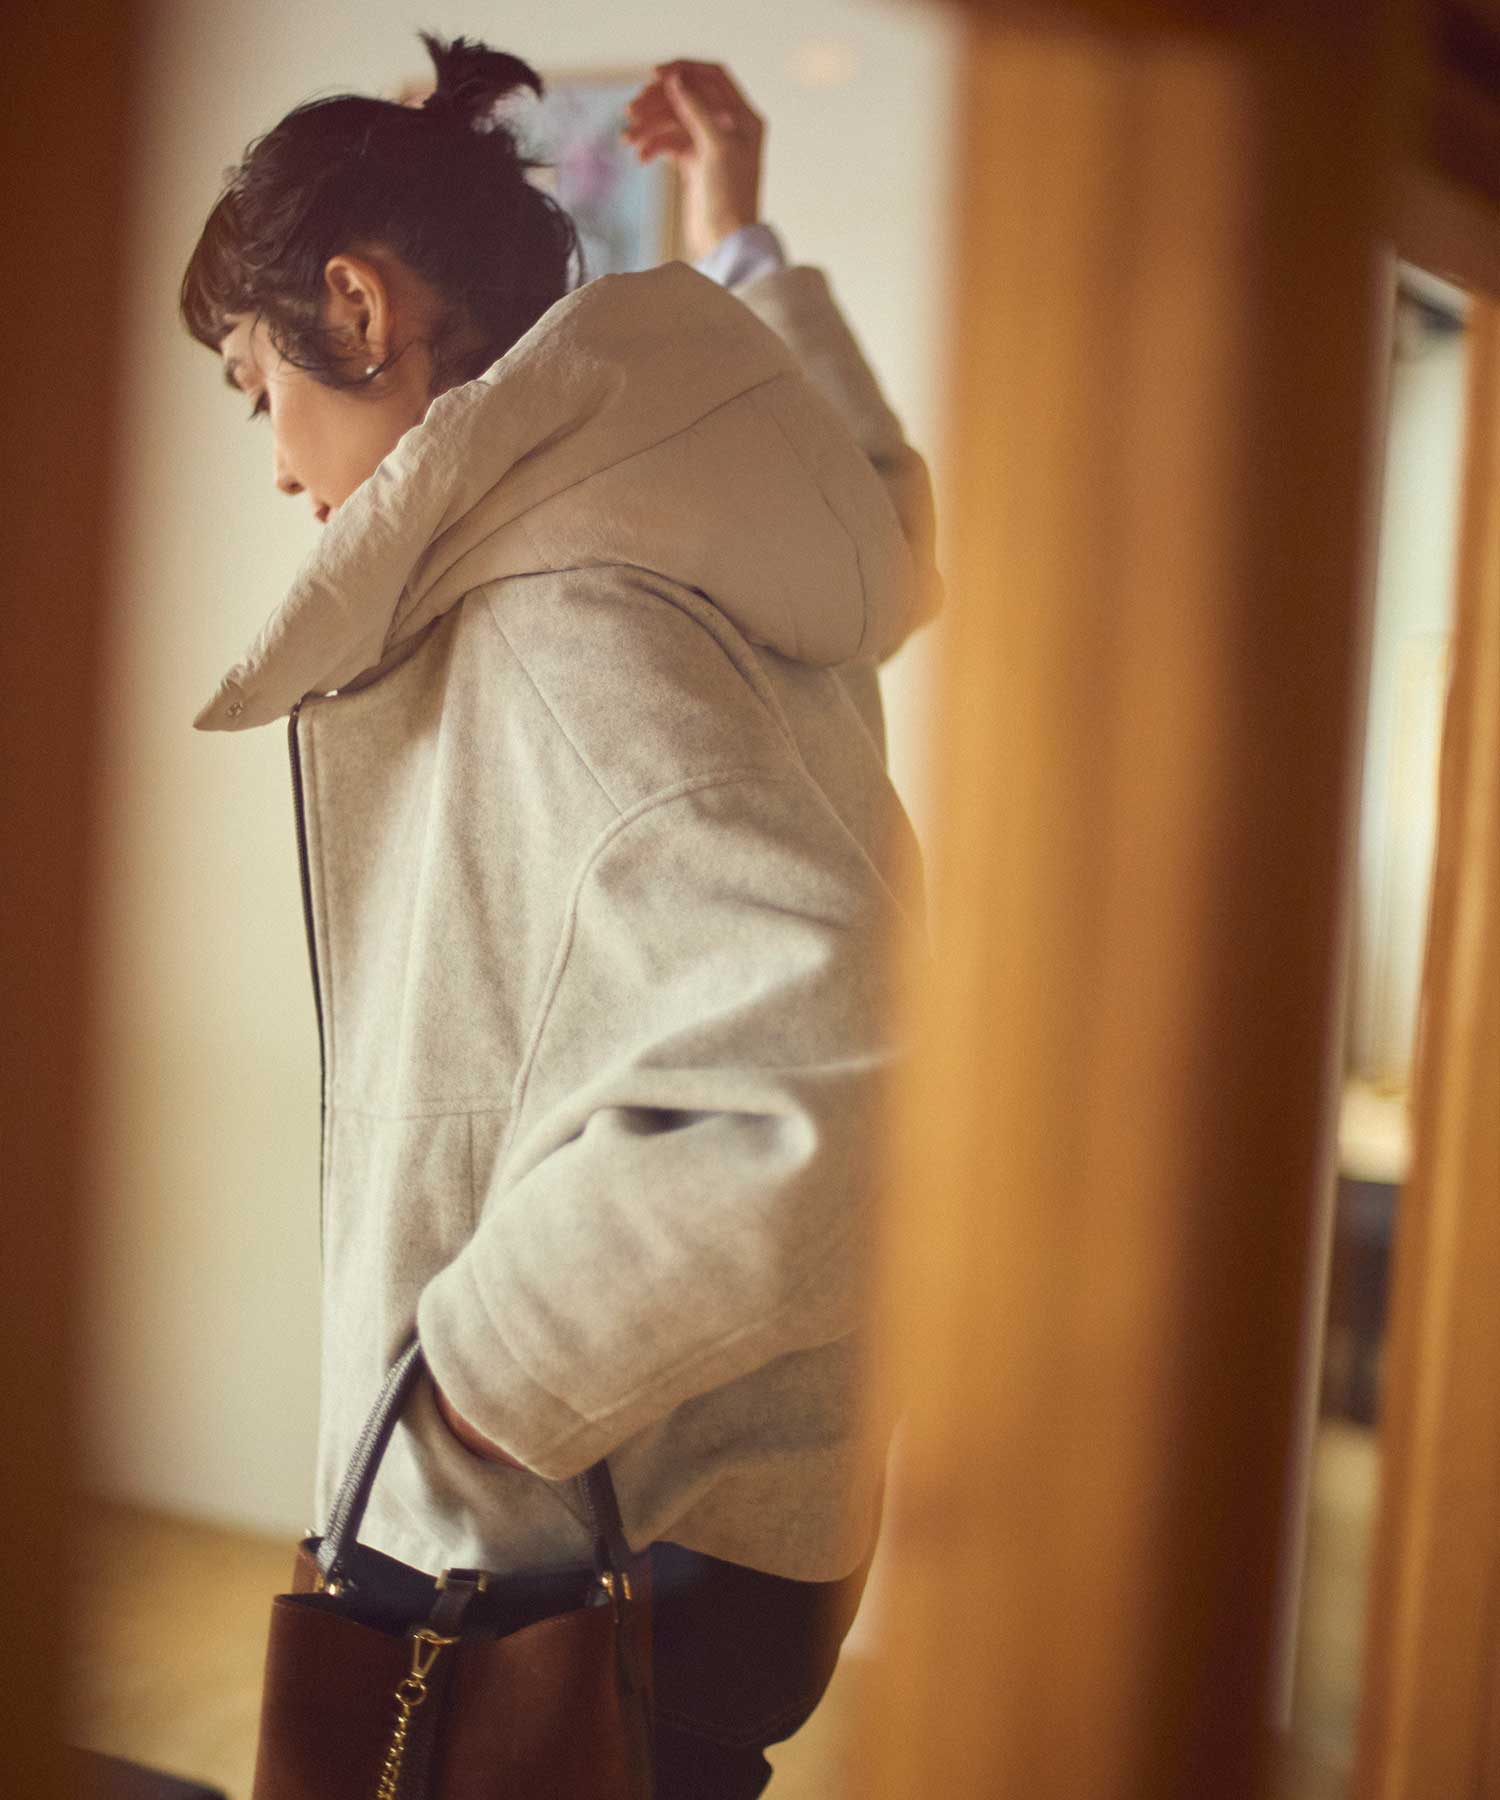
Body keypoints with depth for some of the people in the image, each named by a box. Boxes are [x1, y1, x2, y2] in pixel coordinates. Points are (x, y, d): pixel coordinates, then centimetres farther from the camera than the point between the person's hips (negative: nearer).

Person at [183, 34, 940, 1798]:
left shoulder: (567, 638, -25)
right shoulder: (722, 562, 2)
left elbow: (809, 1084, -38)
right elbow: (888, 516, 28)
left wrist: (483, 1360, -25)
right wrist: (739, 252, 32)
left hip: (599, 1572, -9)